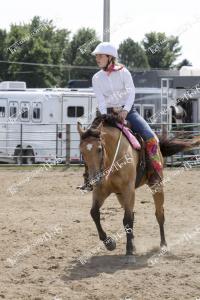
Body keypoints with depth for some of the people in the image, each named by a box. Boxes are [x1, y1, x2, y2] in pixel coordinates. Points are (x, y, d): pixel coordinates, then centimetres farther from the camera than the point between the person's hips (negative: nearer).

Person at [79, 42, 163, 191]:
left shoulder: (123, 72, -2)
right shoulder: (97, 78, 4)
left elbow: (131, 92, -12)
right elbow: (100, 101, -6)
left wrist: (125, 110, -28)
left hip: (128, 111, -2)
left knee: (151, 138, -22)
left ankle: (155, 175, -13)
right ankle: (89, 178, -11)